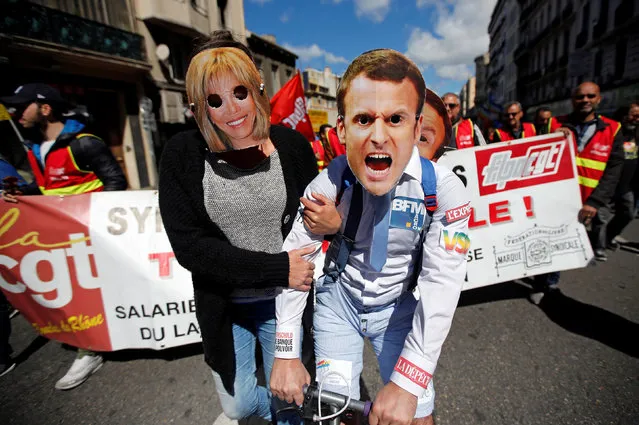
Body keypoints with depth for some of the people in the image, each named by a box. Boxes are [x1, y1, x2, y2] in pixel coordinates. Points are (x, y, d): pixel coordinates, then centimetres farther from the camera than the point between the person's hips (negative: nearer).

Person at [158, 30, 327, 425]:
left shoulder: (291, 145, -9)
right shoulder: (184, 154, -12)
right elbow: (188, 245, -18)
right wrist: (278, 268, -22)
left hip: (283, 301, 0)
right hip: (224, 307, 1)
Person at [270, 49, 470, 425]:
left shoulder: (445, 190, -23)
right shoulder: (328, 185, -22)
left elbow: (442, 284, -22)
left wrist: (407, 383, -25)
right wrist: (286, 354, -12)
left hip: (398, 306, 0)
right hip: (338, 299, 1)